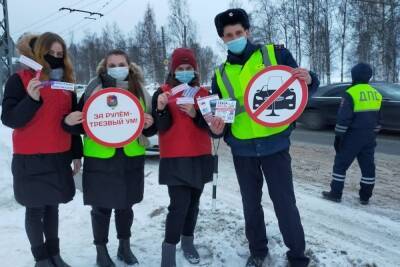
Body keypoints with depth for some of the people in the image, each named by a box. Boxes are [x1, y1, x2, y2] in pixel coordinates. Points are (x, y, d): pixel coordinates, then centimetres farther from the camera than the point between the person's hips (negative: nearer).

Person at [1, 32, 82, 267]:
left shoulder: (66, 81, 9)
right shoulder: (20, 79, -5)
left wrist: (76, 154, 11)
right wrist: (32, 99, -28)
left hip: (59, 157, 4)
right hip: (31, 159, -4)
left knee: (53, 206, 13)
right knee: (35, 209, 4)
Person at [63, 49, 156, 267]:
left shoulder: (140, 92, 6)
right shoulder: (93, 90, -1)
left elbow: (150, 128, 12)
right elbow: (81, 124, 0)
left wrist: (149, 125, -10)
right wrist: (69, 121, -21)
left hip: (131, 158, 3)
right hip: (99, 158, -2)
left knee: (125, 205, 15)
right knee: (101, 207, 7)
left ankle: (125, 247, 33)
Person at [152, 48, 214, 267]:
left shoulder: (203, 93, 8)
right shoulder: (162, 93, 0)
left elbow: (211, 125, 1)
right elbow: (161, 127, -6)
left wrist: (196, 114, -17)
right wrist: (161, 109, -24)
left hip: (200, 157, 4)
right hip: (174, 159, -3)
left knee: (193, 202, 12)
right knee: (179, 204, -11)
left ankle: (188, 241, 29)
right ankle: (169, 249, 3)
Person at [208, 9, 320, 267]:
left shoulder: (275, 54, -2)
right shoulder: (221, 74, 5)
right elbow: (217, 114, 9)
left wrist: (309, 79, -23)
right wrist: (218, 129, -13)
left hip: (275, 144, -3)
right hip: (242, 151, 3)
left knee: (285, 202, 3)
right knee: (251, 204, 15)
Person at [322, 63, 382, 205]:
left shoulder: (351, 93, -14)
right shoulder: (376, 94, 8)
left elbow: (343, 118, -17)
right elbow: (377, 119, 16)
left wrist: (338, 136, -11)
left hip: (353, 137, -6)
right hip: (370, 137, 7)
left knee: (341, 164, 3)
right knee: (368, 166, 11)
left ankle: (335, 193, 8)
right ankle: (365, 196, 18)